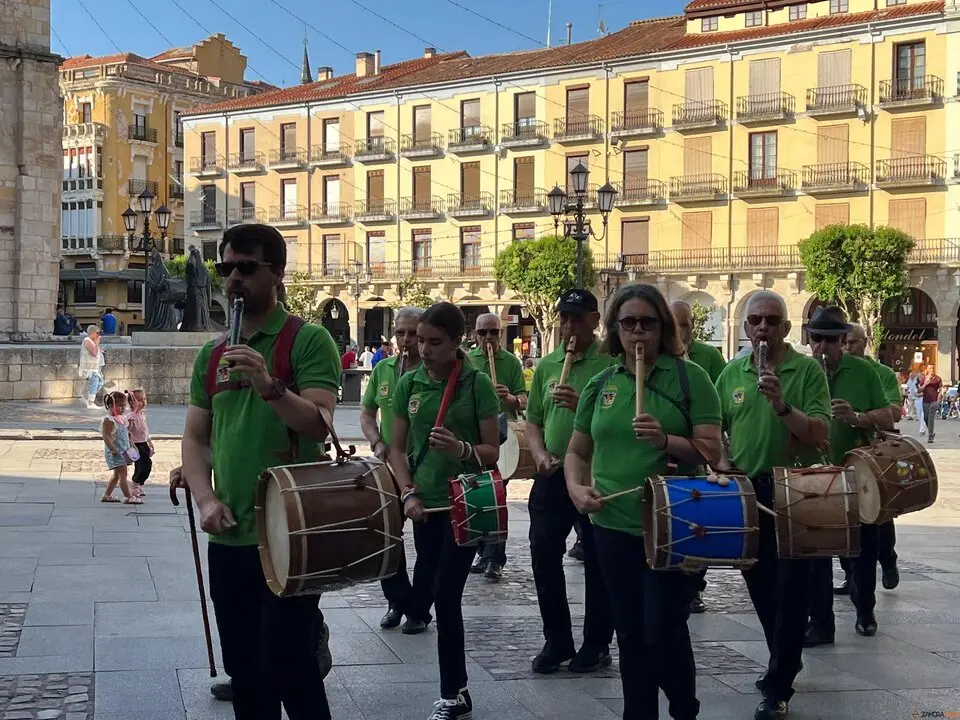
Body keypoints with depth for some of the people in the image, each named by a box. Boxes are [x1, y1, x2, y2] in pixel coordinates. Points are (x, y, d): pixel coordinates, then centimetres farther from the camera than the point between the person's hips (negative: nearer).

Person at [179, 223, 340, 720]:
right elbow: (195, 438, 13)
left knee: (286, 668, -3)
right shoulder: (211, 354, 11)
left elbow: (319, 425, -17)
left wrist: (269, 386, -33)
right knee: (242, 670, 14)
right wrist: (205, 499, -4)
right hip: (228, 538, 6)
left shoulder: (308, 340, -6)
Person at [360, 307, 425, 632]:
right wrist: (377, 443, -4)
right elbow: (367, 413, 13)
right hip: (388, 467, 5)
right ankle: (398, 601, 26)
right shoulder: (383, 369, 6)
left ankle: (420, 608, 19)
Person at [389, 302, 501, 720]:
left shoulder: (477, 384, -7)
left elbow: (492, 452, -6)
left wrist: (460, 449, -25)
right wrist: (408, 493, -7)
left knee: (446, 596, -9)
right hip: (426, 505, 4)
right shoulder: (409, 384, 3)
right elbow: (397, 448, 7)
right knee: (421, 600, 7)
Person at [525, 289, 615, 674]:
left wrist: (583, 406, -24)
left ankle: (596, 644, 18)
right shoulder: (546, 365, 10)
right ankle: (557, 641, 19)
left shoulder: (610, 364, -6)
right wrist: (540, 454, -3)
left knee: (597, 563, 5)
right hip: (553, 475, 5)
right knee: (543, 556, 5)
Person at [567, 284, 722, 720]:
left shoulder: (689, 377, -4)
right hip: (613, 527, 4)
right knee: (630, 635, 12)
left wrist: (665, 441, -25)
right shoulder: (601, 384, 8)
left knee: (664, 632, -2)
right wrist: (576, 487, -5)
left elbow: (712, 452, -9)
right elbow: (577, 452, 15)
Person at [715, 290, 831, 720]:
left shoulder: (808, 370, -7)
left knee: (790, 588, -5)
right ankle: (784, 662, 34)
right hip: (745, 491, 5)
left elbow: (820, 435, -15)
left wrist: (782, 406, -27)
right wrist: (723, 463, -4)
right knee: (760, 584, 15)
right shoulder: (732, 373, 6)